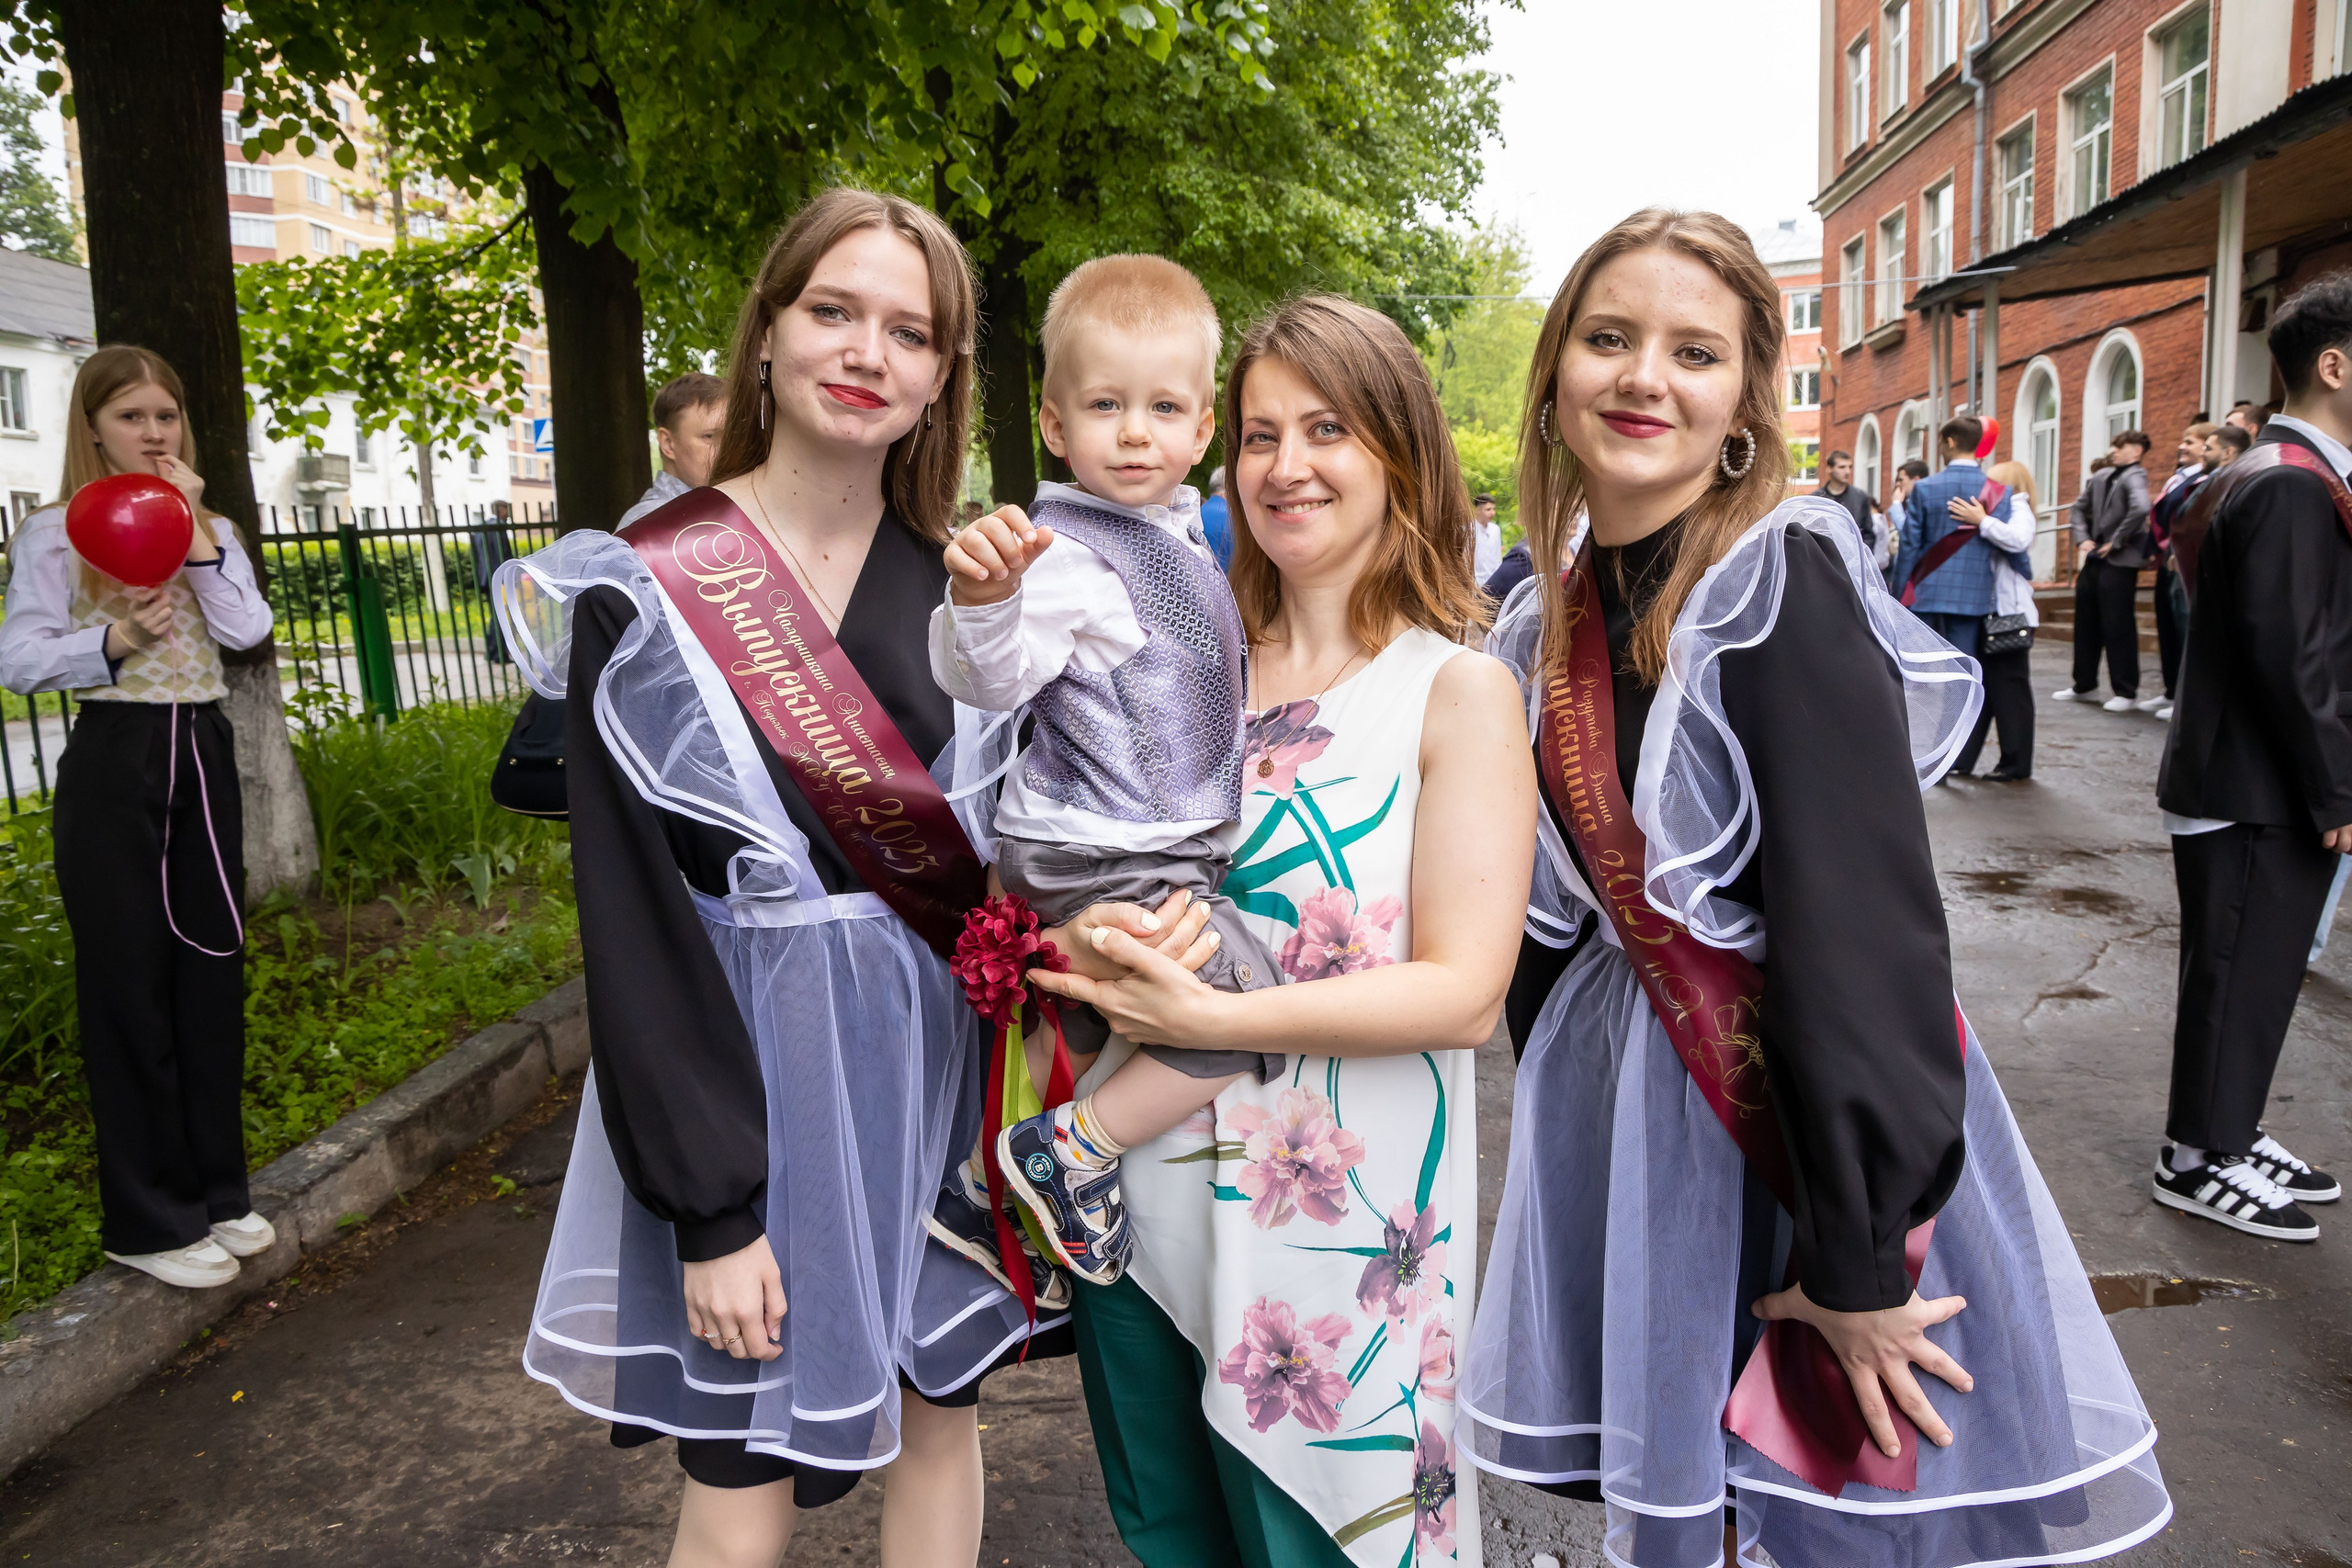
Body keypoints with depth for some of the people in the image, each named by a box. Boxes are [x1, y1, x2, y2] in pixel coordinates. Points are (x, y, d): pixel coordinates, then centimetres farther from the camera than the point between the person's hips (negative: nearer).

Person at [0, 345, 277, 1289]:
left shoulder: (208, 528, 10)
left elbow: (247, 630, -6)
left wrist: (194, 525, -10)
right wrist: (114, 641, -21)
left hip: (203, 754, 5)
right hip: (115, 761, -5)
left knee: (213, 971, 10)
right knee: (130, 985, 0)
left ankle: (214, 1192, 24)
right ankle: (147, 1221, 12)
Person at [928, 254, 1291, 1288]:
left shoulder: (1182, 530, 12)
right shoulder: (1067, 551, -19)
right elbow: (989, 678, -34)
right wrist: (982, 602, -51)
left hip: (1160, 851, 10)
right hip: (1099, 866, -10)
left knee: (1075, 1039, 22)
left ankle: (990, 1183, 38)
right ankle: (1070, 1153, -4)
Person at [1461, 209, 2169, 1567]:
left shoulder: (1788, 586, -19)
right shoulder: (1553, 621, 2)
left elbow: (1865, 932, -23)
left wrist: (1860, 1262, -22)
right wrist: (1555, 1091, 13)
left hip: (1826, 1106, -5)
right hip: (1629, 1108, 6)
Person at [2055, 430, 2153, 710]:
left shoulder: (2134, 476, -11)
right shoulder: (2100, 476, 11)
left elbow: (2140, 509, -29)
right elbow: (2080, 506, 22)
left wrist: (2117, 541, -20)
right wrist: (2082, 538, 8)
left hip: (2119, 562, -8)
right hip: (2094, 560, 8)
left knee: (2118, 627, -4)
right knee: (2086, 624, 14)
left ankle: (2126, 692, 4)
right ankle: (2085, 686, 26)